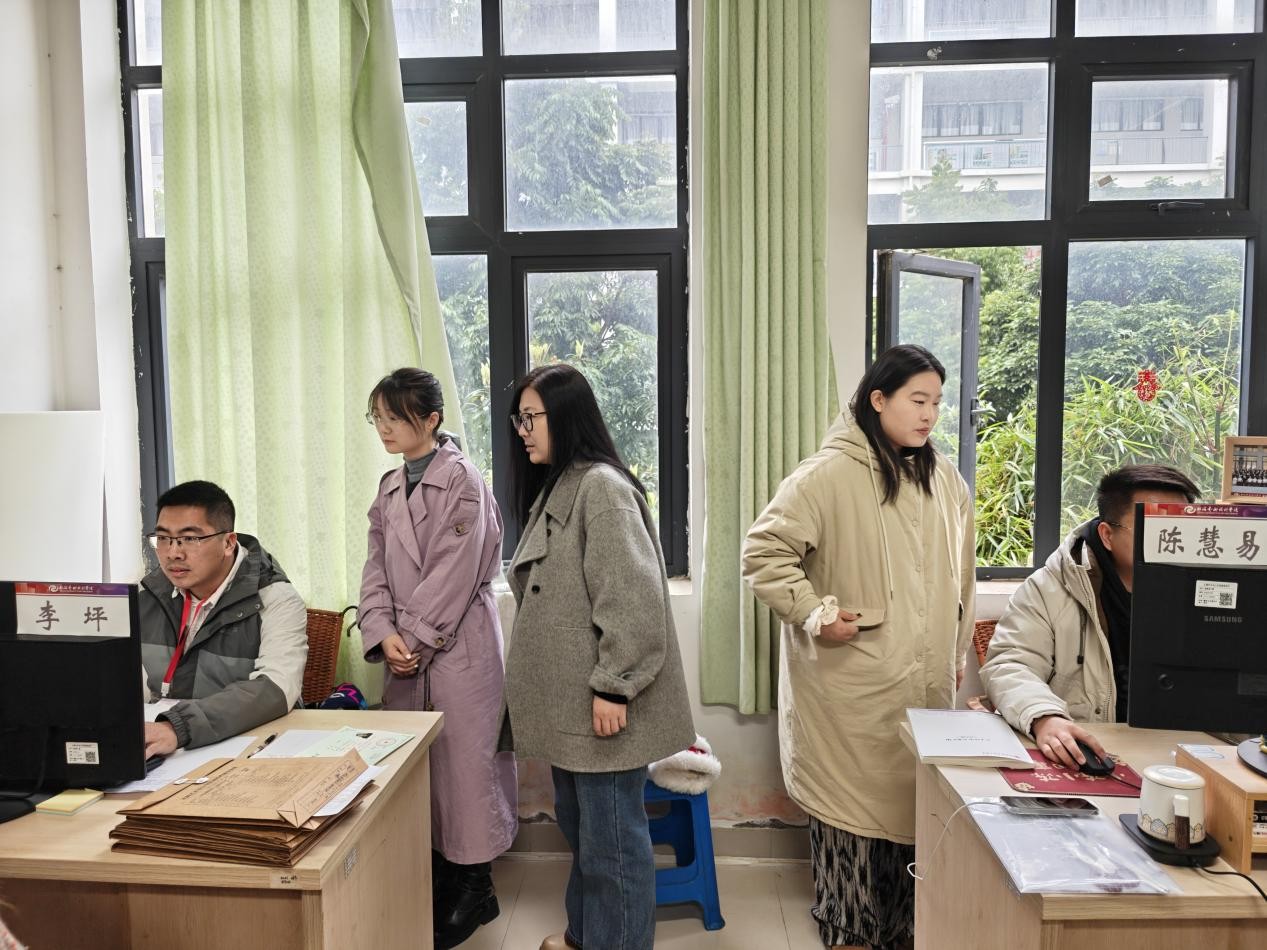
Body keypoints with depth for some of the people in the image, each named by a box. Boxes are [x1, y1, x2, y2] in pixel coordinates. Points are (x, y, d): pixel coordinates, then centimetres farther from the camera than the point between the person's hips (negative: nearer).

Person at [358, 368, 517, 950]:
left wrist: (414, 639, -13)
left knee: (463, 756, 2)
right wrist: (383, 635, -7)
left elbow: (454, 574, -16)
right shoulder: (390, 488, 12)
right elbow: (377, 569, 7)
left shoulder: (462, 481, -10)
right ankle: (438, 866, 29)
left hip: (458, 644, -7)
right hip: (406, 648, 7)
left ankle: (475, 886, 18)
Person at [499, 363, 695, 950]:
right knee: (576, 822, 21)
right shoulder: (553, 488, 15)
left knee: (611, 835, 4)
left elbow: (632, 597, -22)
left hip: (602, 702, -10)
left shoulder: (601, 485, -16)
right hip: (567, 699, 10)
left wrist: (612, 688, -21)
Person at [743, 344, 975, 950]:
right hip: (850, 686, -6)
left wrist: (957, 652, 20)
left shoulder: (943, 479, 9)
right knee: (852, 803, 6)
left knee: (912, 805, 14)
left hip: (923, 682, 6)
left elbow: (960, 575, 20)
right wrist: (815, 613, -18)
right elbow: (763, 552, -13)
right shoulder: (831, 474, -13)